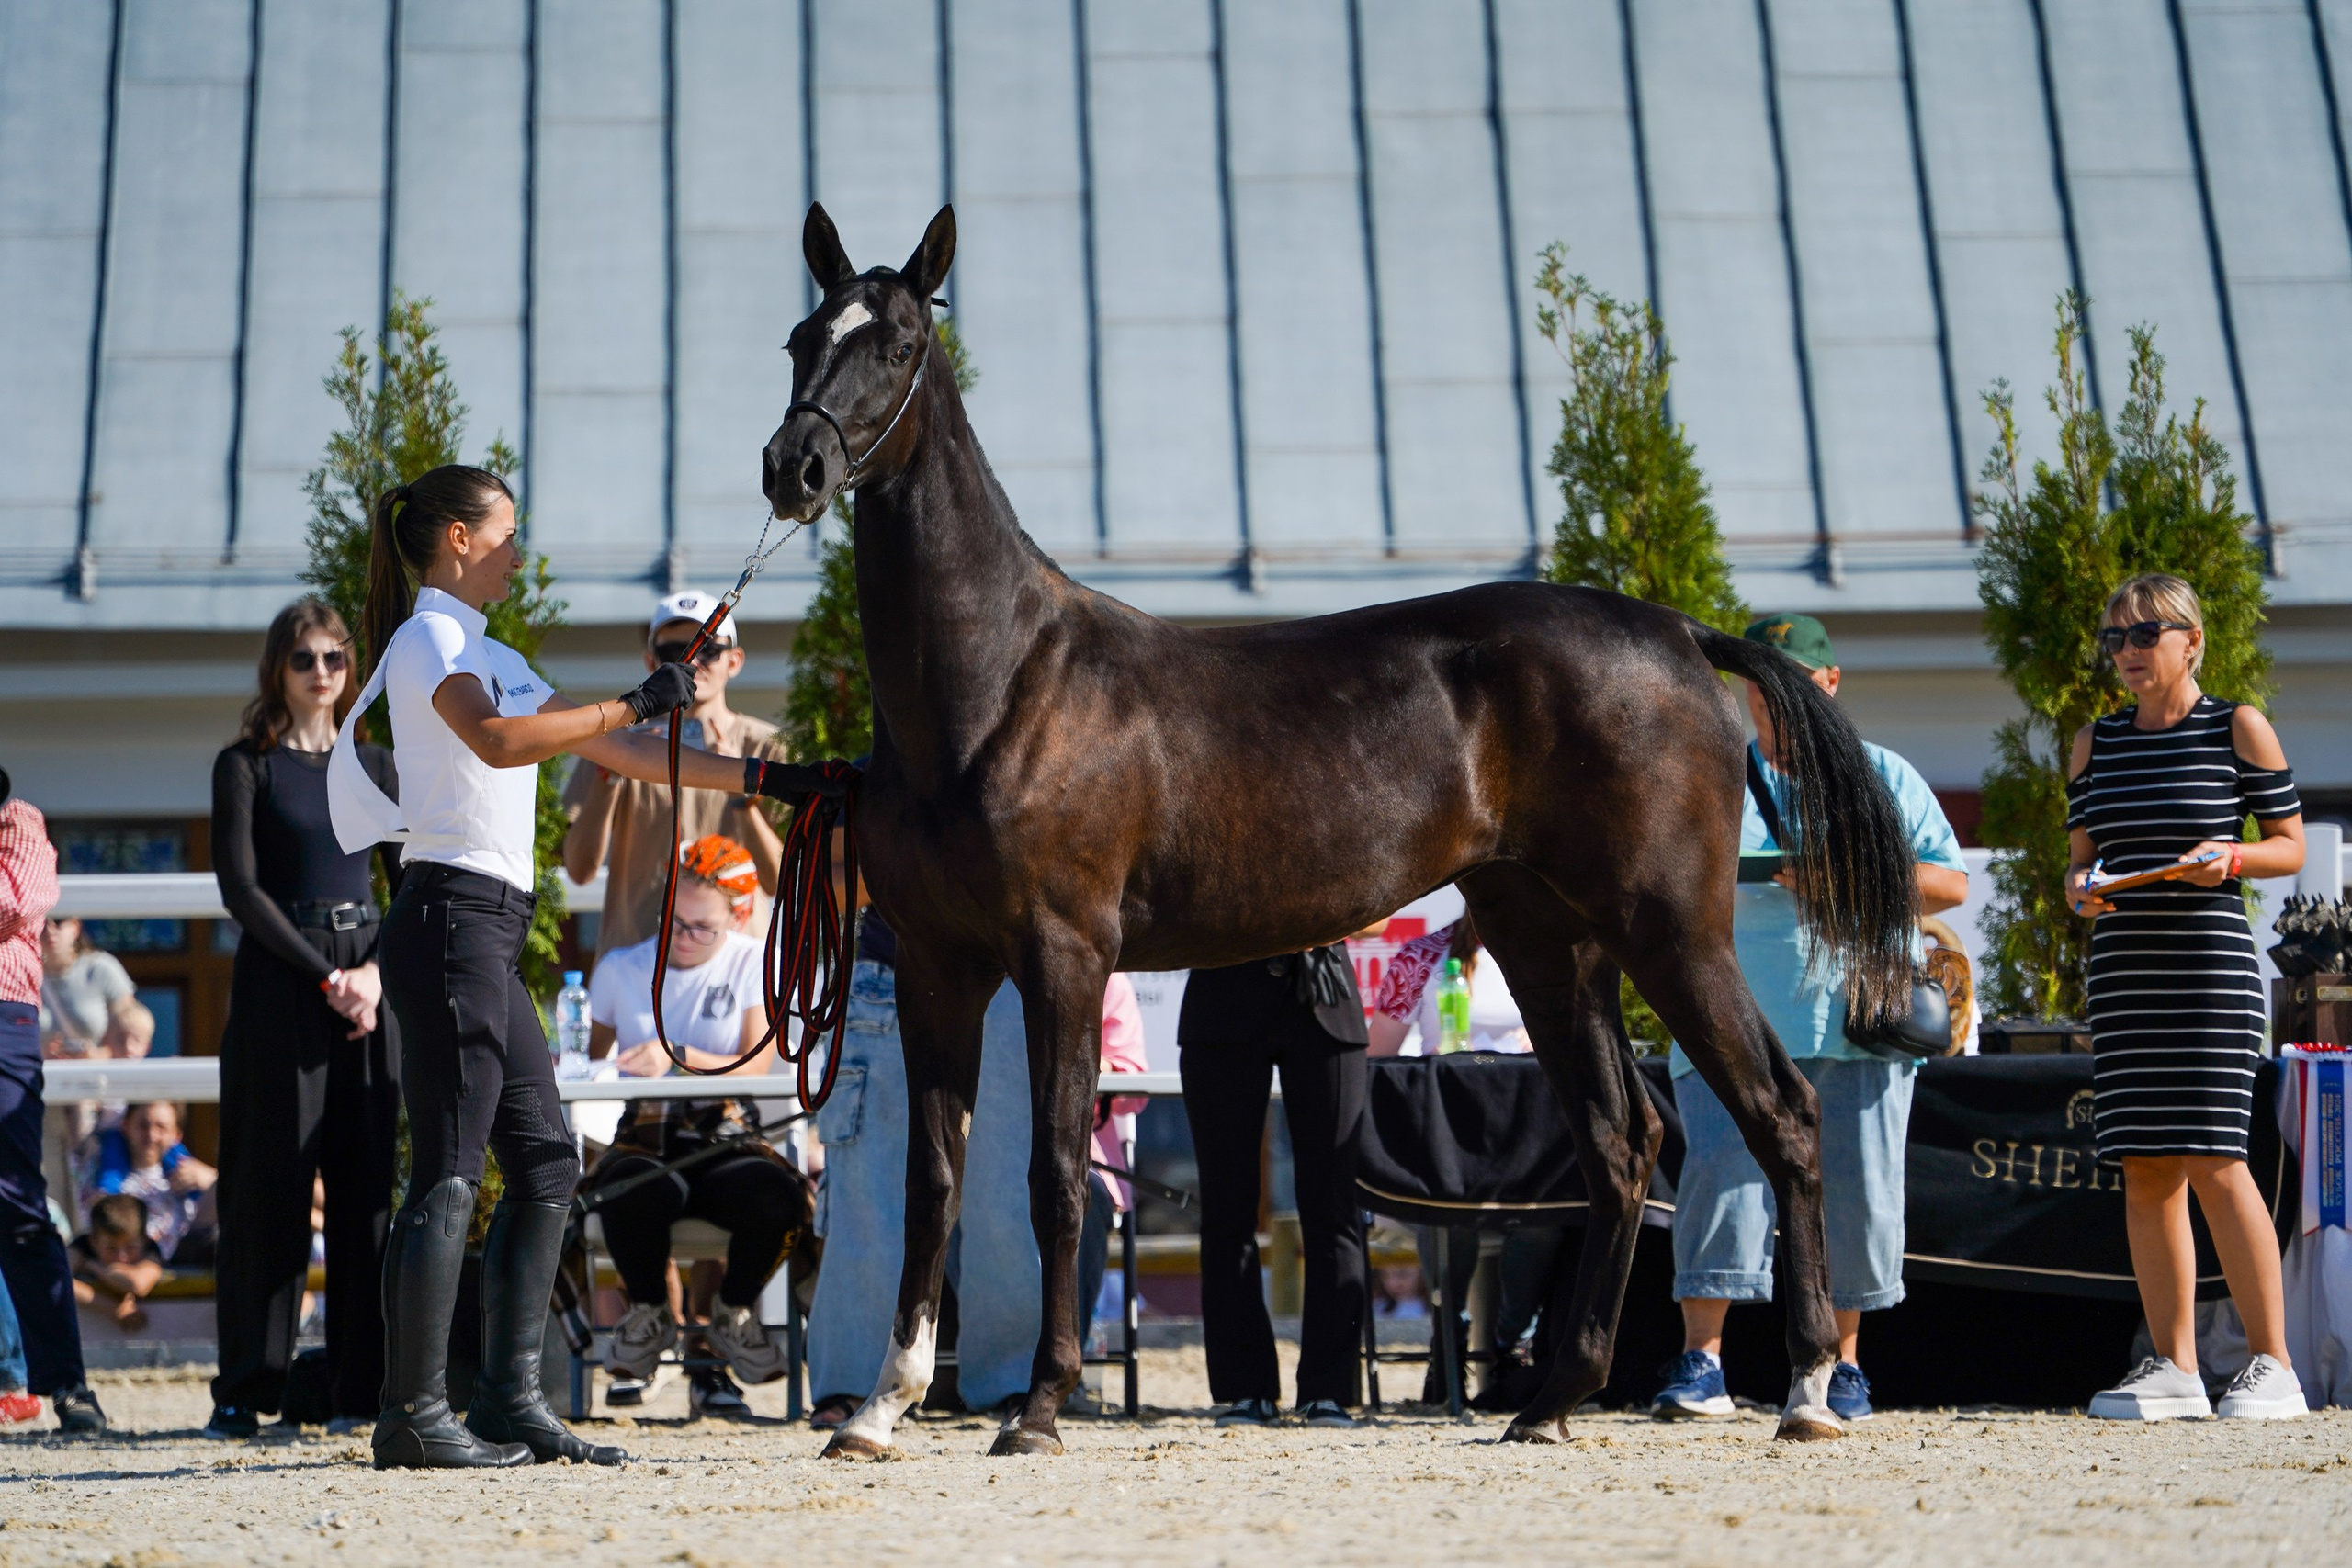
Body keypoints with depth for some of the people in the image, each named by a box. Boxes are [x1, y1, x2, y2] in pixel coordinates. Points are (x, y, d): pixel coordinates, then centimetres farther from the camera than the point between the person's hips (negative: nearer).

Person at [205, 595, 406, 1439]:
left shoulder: (374, 765, 13)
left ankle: (361, 1385, 6)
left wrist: (377, 971, -7)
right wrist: (327, 977, -12)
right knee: (270, 1183, -4)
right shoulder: (245, 765, 3)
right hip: (278, 981, -3)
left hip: (371, 980, 3)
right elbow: (240, 888, -6)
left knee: (366, 1183, 1)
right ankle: (246, 1389, 1)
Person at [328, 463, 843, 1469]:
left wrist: (765, 779, 19)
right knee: (448, 1175, -8)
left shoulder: (490, 657, 23)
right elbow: (497, 741, -28)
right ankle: (412, 1416, -4)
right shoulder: (429, 639, -6)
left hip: (485, 932, 10)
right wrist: (638, 703, -24)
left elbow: (619, 756, 23)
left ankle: (510, 1398, 13)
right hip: (450, 918, -10)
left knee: (545, 1163, 9)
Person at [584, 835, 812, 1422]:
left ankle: (733, 1314, -2)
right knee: (640, 1192, -39)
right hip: (641, 1143, 0)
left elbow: (756, 1066, -7)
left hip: (723, 1142, 0)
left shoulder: (755, 966, 6)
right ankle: (650, 1315, -4)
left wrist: (678, 1057, -22)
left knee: (780, 1196, -36)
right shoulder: (620, 969, 11)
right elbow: (590, 1056, 26)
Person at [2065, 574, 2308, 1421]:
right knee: (2143, 1168, 3)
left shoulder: (2239, 728, 1)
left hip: (2211, 967, -5)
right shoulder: (2095, 742, 13)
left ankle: (2272, 1365, -4)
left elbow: (2291, 846, 3)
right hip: (2121, 970, 5)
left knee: (2213, 1159, -11)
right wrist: (2081, 887, -4)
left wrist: (2229, 858, -16)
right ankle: (2173, 1366, 10)